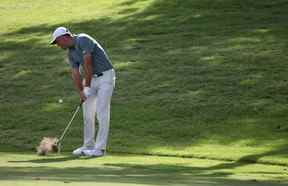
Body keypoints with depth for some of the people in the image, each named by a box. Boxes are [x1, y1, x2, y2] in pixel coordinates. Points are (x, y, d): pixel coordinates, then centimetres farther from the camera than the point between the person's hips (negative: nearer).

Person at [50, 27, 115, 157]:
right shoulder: (71, 53, 9)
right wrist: (80, 92, -12)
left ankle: (100, 148, -11)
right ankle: (88, 146, 17)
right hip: (92, 79, 9)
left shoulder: (82, 40, -17)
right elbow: (75, 74, 2)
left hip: (105, 77, -9)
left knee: (102, 113, -11)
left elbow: (88, 63, -21)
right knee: (88, 113, 8)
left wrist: (87, 86, -15)